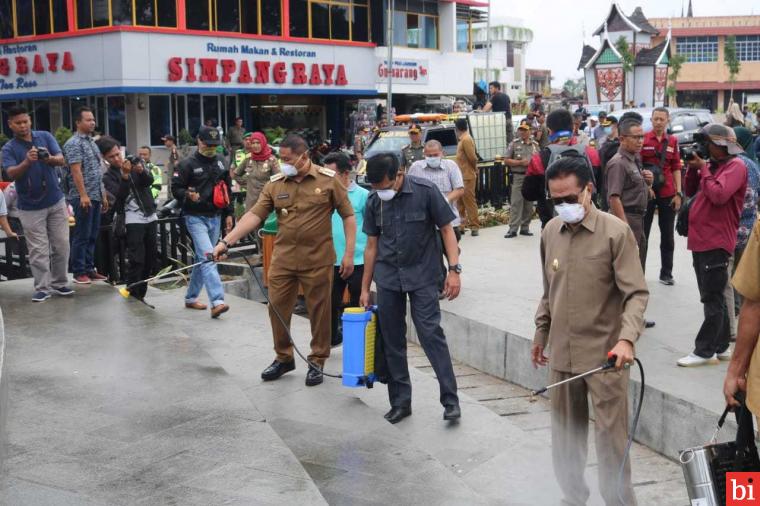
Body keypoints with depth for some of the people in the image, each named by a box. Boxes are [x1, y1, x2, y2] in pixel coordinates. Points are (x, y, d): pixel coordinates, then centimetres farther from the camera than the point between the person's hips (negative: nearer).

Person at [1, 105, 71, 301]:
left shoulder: (45, 137, 2)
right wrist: (26, 162, -37)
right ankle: (42, 288, 4)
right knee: (38, 250, -2)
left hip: (56, 201, 2)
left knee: (61, 245, 7)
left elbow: (61, 160, -8)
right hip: (30, 207, -2)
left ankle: (59, 283, 19)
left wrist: (50, 159, -32)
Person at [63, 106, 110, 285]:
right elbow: (76, 171, -17)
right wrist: (83, 195, -22)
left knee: (92, 235, 11)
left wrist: (103, 195, 18)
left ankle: (89, 269, 17)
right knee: (82, 236, -4)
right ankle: (79, 272, 2)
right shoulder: (74, 143, -9)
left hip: (96, 197, 8)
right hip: (83, 198, -8)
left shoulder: (92, 142, 17)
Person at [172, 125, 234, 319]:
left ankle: (191, 297, 26)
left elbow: (227, 189, 18)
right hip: (196, 217, -6)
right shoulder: (187, 164, -7)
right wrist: (188, 195, -26)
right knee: (208, 257, -17)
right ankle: (217, 301, -25)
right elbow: (176, 188, -6)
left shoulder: (220, 163, 11)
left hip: (215, 217, 6)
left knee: (202, 258, 13)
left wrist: (228, 213, 15)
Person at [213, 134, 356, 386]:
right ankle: (283, 358, 29)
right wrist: (226, 241, -14)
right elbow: (255, 214, -4)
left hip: (317, 260, -3)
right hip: (283, 259, 3)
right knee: (277, 308, 9)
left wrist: (349, 253, -6)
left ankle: (317, 361, 23)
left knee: (319, 311, 6)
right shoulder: (275, 184, 2)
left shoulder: (328, 180, -5)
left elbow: (348, 215, -1)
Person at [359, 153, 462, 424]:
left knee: (431, 333, -11)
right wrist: (365, 287, 10)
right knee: (392, 340, 6)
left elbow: (446, 229, -6)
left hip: (422, 275, -4)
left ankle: (450, 399, -4)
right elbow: (372, 244, 9)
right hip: (388, 278, 4)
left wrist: (454, 269, -15)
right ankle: (400, 401, 17)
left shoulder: (425, 191, -12)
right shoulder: (374, 201, 1)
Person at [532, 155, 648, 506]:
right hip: (561, 353, 5)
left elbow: (636, 293, -14)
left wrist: (627, 338, -28)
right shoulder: (550, 232, 6)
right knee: (565, 435, 16)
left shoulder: (616, 232, -12)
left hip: (604, 354, -5)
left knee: (611, 435, 2)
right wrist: (541, 332, 21)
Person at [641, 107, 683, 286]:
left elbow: (676, 168, 8)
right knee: (642, 234, 6)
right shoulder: (642, 139, -5)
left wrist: (678, 193, 2)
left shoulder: (673, 141, 6)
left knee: (667, 236, 11)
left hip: (667, 194, 3)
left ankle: (666, 273, 21)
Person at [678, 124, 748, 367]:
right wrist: (693, 167, 3)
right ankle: (721, 347, 23)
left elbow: (719, 195, -25)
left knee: (712, 299, -5)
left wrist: (704, 169, -14)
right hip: (701, 240, 9)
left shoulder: (735, 166, -11)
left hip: (716, 242, -9)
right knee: (714, 298, 15)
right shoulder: (713, 164, 15)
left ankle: (704, 351, -2)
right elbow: (690, 191, 18)